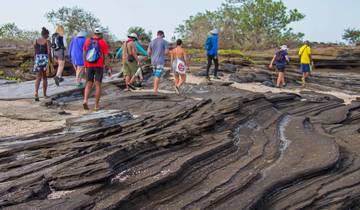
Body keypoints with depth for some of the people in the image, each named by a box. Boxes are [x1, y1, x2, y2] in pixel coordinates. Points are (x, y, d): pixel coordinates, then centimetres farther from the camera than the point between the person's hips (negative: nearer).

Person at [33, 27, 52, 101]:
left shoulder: (36, 41, 8)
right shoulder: (47, 41, -6)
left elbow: (35, 52, 11)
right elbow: (49, 52, -12)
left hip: (38, 59, 3)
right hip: (45, 59, -3)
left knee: (38, 78, 0)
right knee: (45, 78, 11)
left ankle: (36, 92, -23)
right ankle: (44, 95, 18)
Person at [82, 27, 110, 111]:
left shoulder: (88, 41, 7)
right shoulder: (103, 42, -3)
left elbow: (84, 54, 11)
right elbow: (106, 56, -6)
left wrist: (85, 64, 22)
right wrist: (109, 67, -3)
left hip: (89, 66, 3)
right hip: (99, 66, -3)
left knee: (88, 84, 9)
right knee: (98, 85, 3)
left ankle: (85, 100, -12)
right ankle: (97, 105, 4)